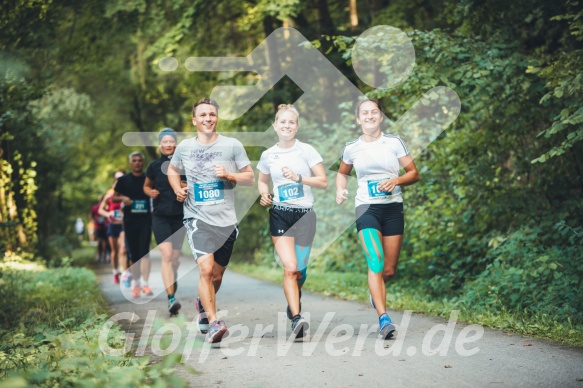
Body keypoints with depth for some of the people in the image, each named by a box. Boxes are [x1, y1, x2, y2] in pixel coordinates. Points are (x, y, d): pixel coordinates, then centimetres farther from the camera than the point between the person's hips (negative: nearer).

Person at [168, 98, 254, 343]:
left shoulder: (232, 145, 0)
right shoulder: (184, 147, 4)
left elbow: (250, 178, 4)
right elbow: (173, 170, 23)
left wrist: (229, 175, -15)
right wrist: (177, 189, 3)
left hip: (226, 221, 1)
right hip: (197, 218, -1)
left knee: (217, 275, 13)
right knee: (206, 269, -20)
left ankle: (203, 304, 44)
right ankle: (213, 323, -15)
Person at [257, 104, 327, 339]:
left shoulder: (306, 151, -1)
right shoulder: (268, 155, 6)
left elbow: (323, 182, -3)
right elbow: (262, 181, 22)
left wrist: (299, 177, -16)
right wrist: (264, 194, 0)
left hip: (304, 214, 0)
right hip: (279, 215, 0)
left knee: (300, 269, 7)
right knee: (290, 267, -14)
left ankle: (294, 299, 39)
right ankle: (296, 318, -16)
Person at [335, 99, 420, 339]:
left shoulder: (394, 142, 2)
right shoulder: (351, 148, 5)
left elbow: (414, 173, 4)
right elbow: (342, 173, 22)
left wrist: (396, 180, -15)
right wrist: (340, 190, 2)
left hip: (393, 208, 1)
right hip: (367, 209, -1)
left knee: (389, 270, 8)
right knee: (376, 263, -19)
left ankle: (376, 290, 43)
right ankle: (383, 318, -20)